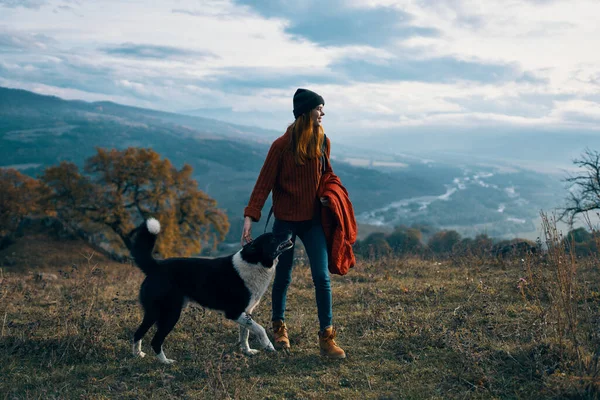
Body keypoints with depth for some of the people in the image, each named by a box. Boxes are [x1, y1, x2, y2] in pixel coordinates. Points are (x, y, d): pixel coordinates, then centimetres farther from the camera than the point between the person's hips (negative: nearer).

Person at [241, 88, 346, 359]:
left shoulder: (322, 142, 2)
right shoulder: (282, 145, -10)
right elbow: (264, 183, -11)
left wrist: (327, 195, -1)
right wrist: (250, 217, -18)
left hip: (313, 221, 3)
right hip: (285, 221, -3)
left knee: (322, 277, -6)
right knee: (283, 277, 9)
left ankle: (326, 337, -1)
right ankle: (279, 327, 31)